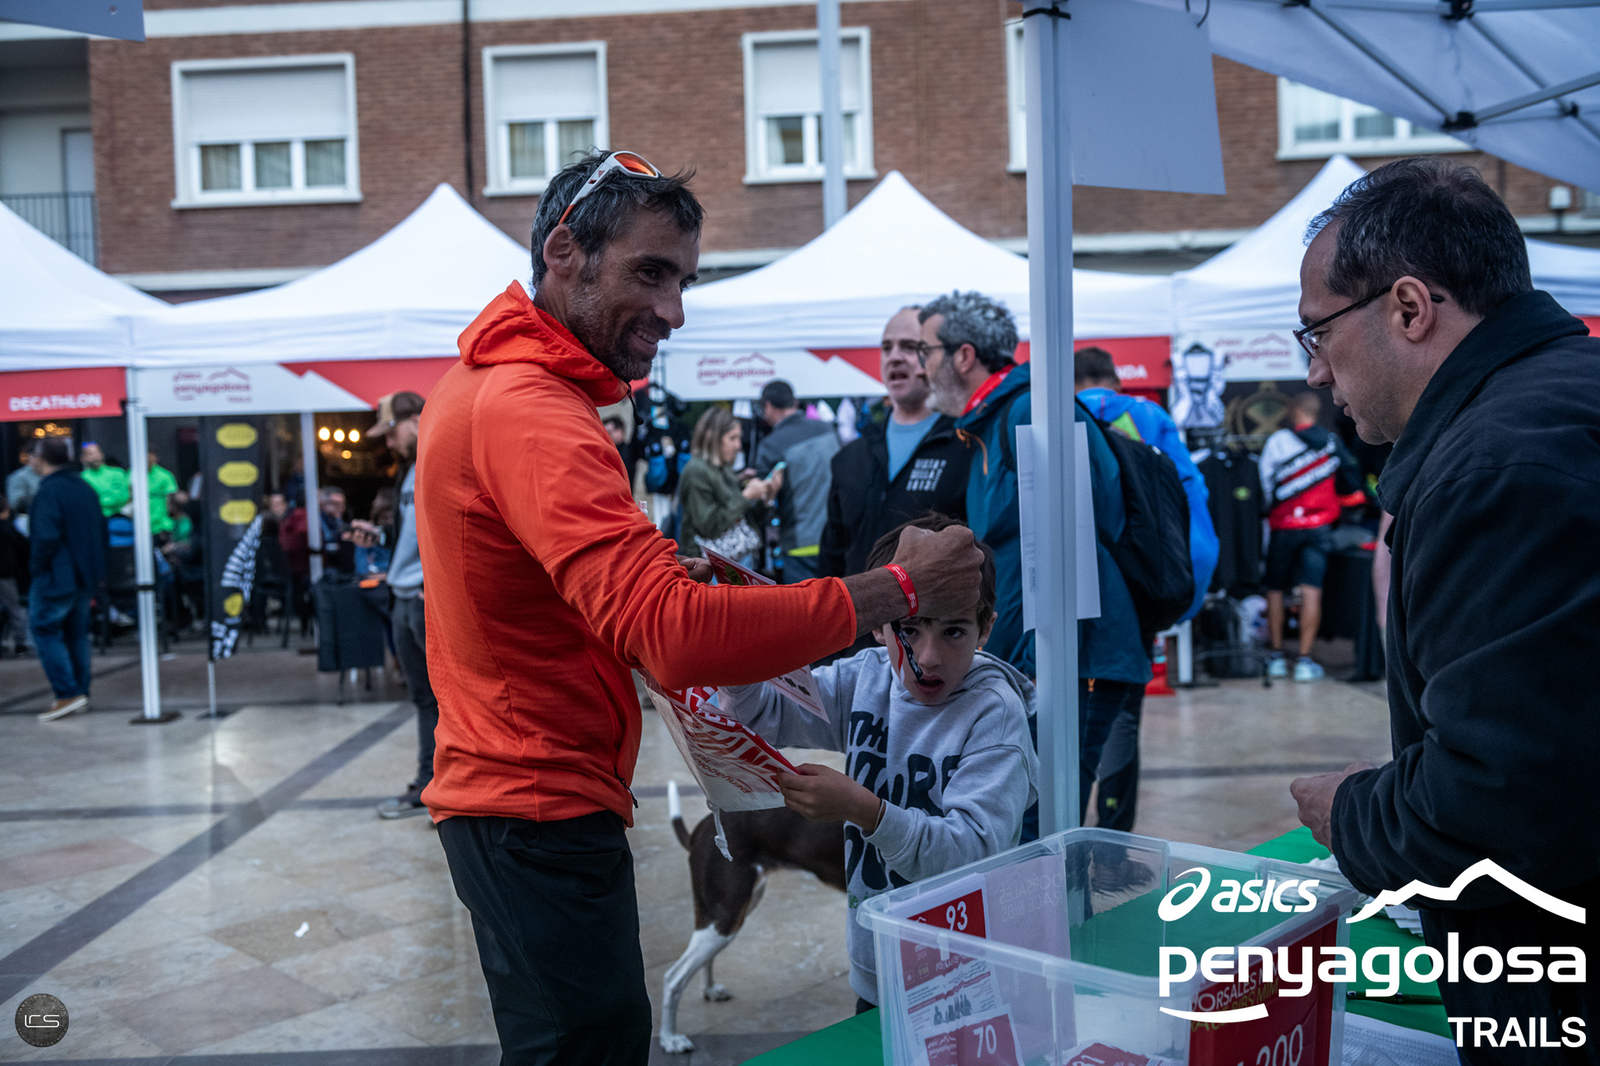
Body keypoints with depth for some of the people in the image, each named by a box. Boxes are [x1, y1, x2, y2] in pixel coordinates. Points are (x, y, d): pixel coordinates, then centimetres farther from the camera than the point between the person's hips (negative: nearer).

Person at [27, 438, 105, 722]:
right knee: (76, 632, 14)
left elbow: (46, 538, -23)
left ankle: (68, 694, -8)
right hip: (86, 576, 8)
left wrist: (35, 569, -10)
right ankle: (81, 693, 17)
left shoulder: (48, 491, -16)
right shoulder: (84, 488, 11)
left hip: (57, 577, -8)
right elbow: (101, 530, 16)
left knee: (44, 630, -1)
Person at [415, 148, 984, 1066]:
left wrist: (658, 570, 6)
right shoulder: (533, 414, -24)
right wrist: (899, 590, -29)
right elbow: (677, 636, -35)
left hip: (505, 792, 11)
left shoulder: (482, 381, 11)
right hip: (543, 813, -11)